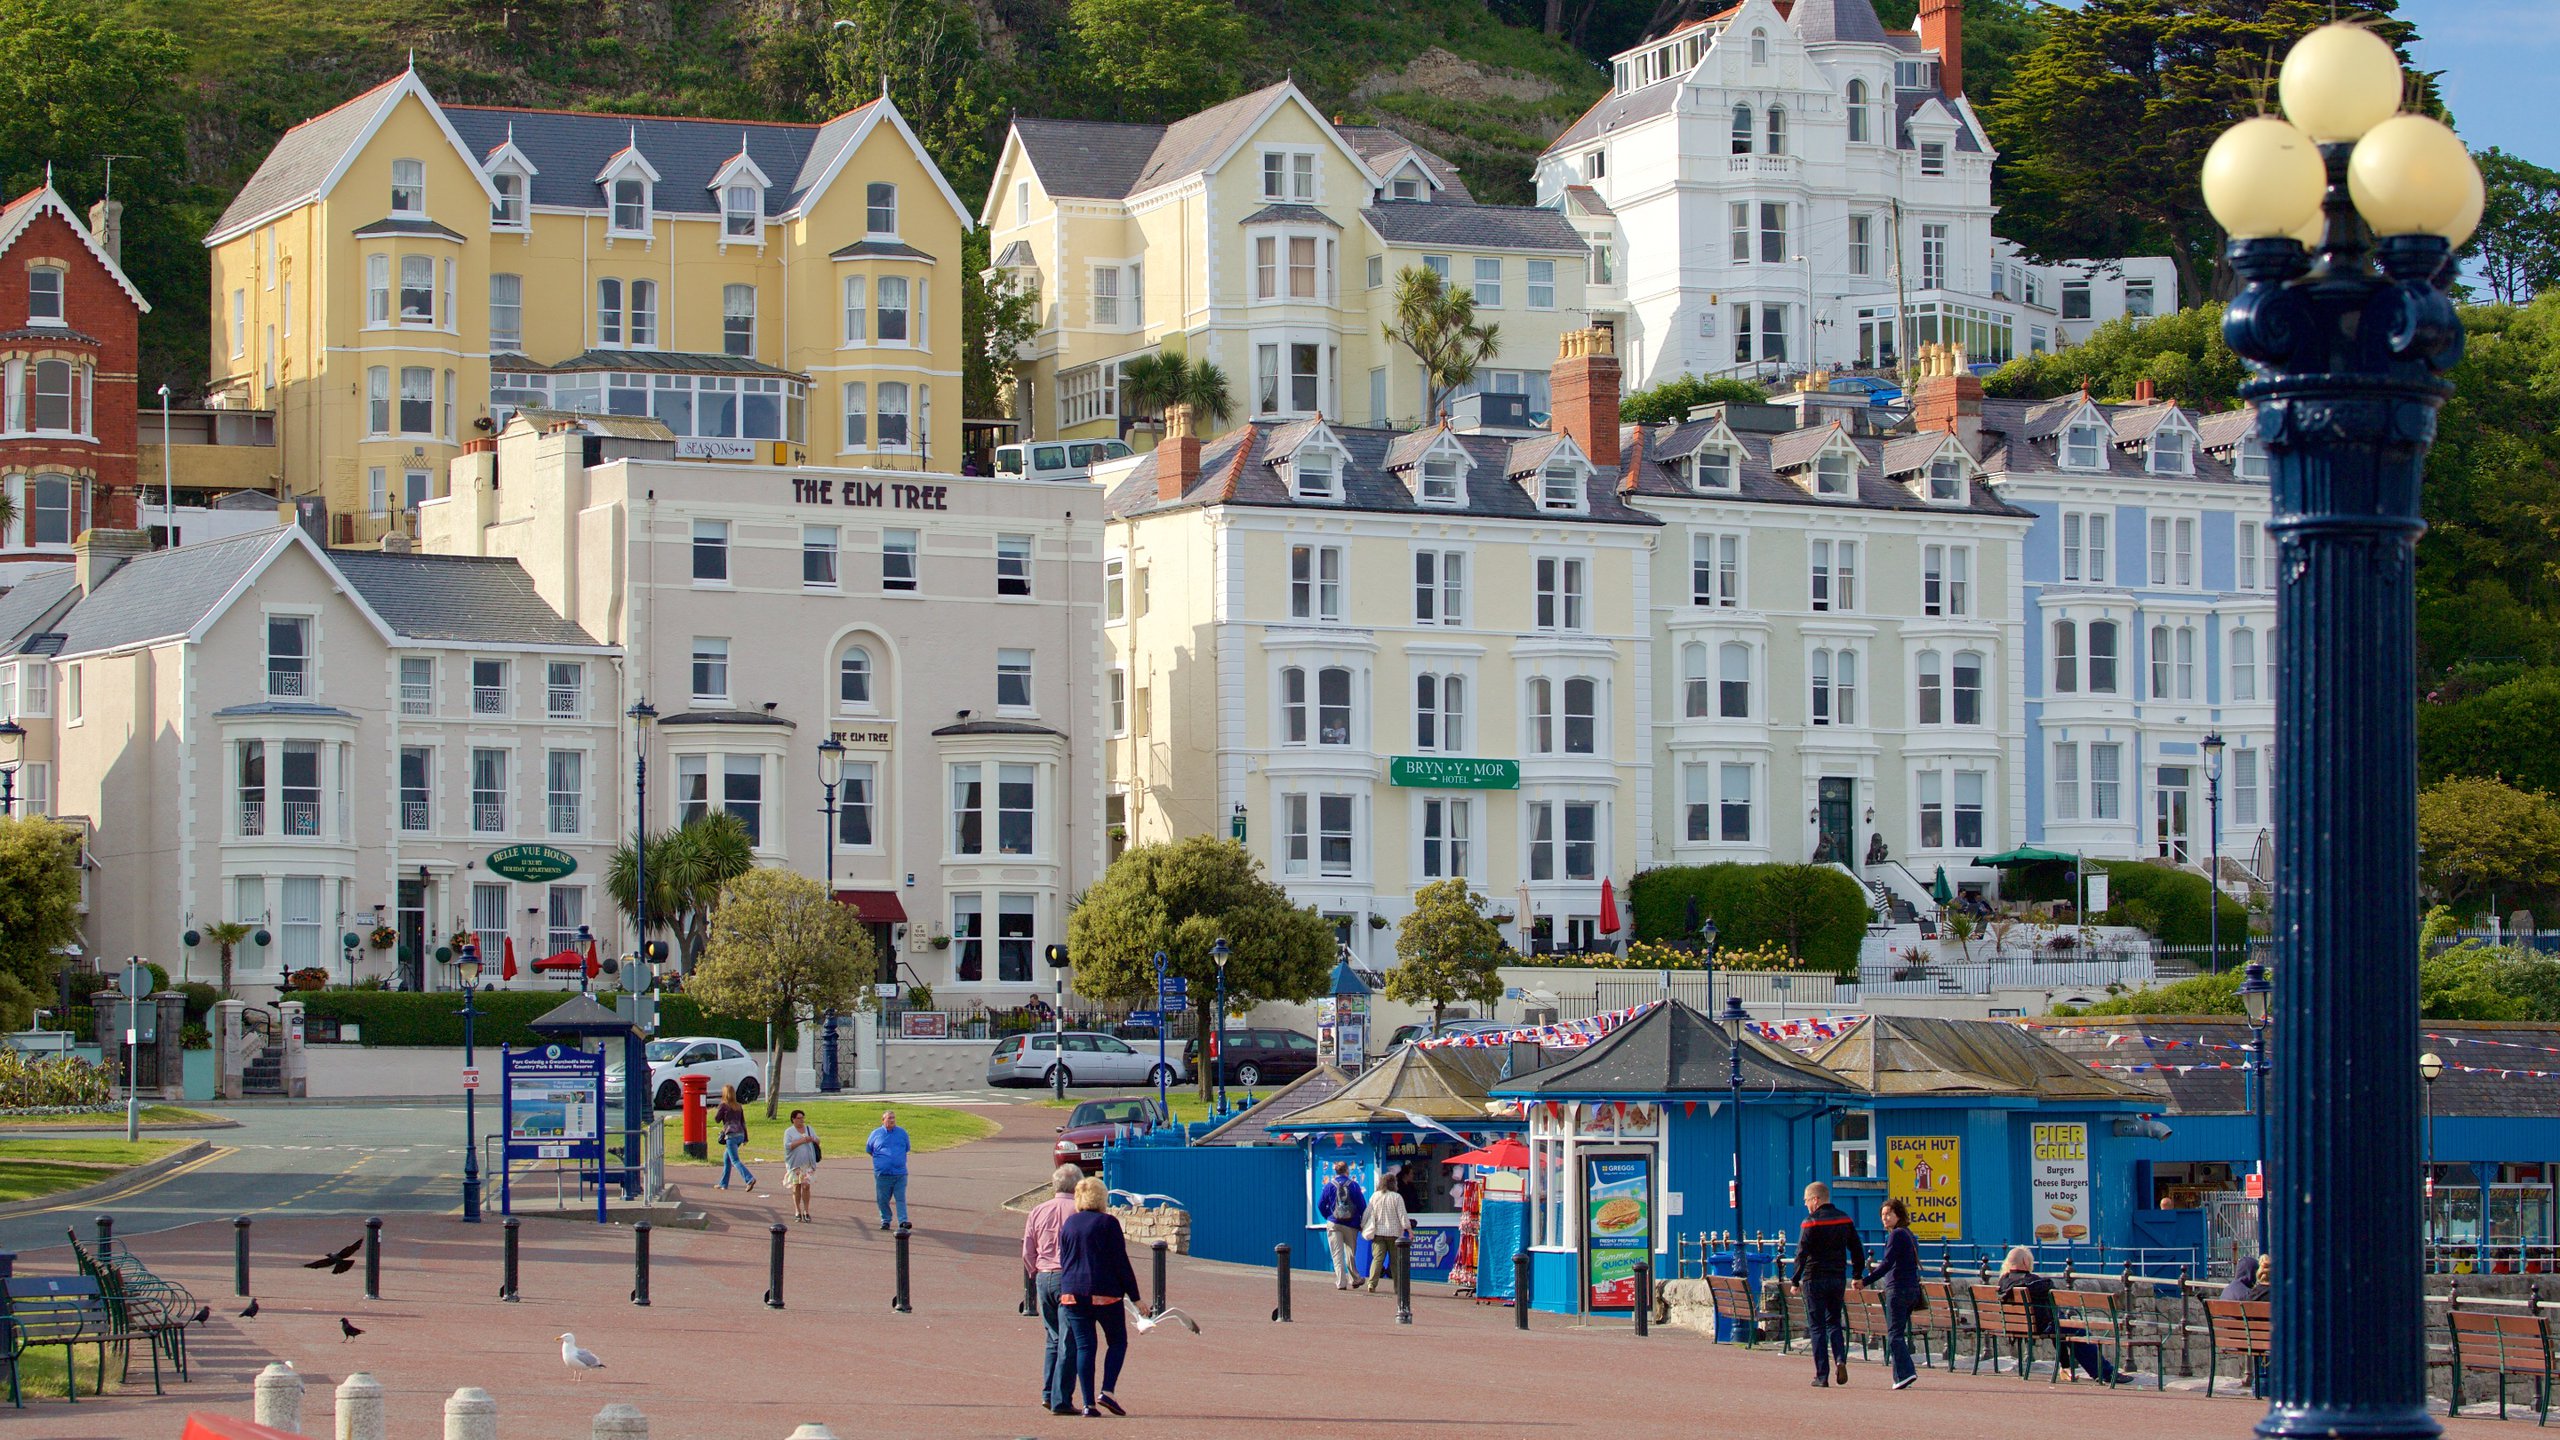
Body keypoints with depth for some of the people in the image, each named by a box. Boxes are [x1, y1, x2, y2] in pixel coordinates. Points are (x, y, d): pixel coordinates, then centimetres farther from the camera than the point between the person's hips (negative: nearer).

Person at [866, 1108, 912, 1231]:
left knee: (901, 1198, -6)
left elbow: (906, 1149, 22)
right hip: (882, 1173, 0)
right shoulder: (876, 1134, 6)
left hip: (900, 1173, 0)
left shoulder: (902, 1133, 9)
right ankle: (885, 1221, 15)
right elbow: (869, 1150, 18)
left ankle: (903, 1221, -8)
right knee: (883, 1199, 4)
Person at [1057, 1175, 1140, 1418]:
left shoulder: (1068, 1224, 9)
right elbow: (1121, 1263, -7)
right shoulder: (1107, 1223, -6)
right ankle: (1107, 1392, -8)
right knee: (1117, 1341, 10)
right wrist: (1135, 1296, -3)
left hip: (1072, 1294, 4)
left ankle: (1088, 1402, -1)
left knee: (1084, 1346, 5)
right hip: (1105, 1294, -4)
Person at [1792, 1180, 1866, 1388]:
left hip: (1815, 1279, -5)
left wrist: (1796, 1280, -8)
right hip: (1838, 1278, 5)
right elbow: (1857, 1250, 11)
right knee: (1834, 1322, 16)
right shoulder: (1844, 1219, 7)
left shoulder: (1811, 1222, -10)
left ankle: (1822, 1375, 0)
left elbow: (1802, 1254, -14)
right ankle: (1840, 1359, -8)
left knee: (1817, 1326, 2)